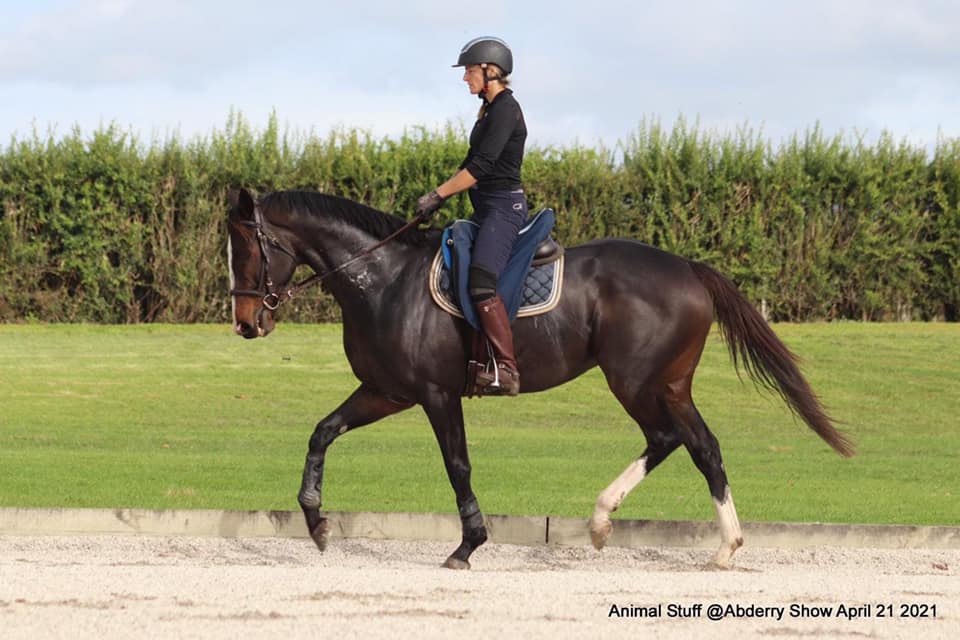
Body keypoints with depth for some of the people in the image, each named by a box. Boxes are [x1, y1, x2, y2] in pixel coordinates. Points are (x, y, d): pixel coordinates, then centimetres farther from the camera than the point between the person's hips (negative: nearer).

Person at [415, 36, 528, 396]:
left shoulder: (505, 109, -13)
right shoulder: (490, 109, 17)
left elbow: (480, 166, -20)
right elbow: (472, 164, 23)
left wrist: (438, 195, -16)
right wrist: (440, 196, 13)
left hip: (504, 207, -11)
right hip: (488, 210, 11)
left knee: (481, 282, -26)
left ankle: (506, 370, -32)